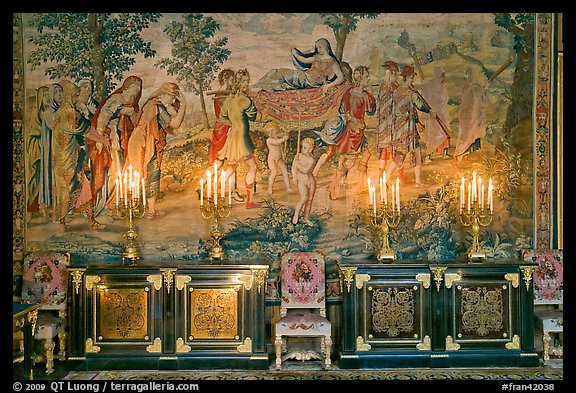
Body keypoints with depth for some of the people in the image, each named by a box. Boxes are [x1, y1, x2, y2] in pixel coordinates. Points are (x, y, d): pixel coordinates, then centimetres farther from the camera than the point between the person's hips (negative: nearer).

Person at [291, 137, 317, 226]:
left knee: (310, 200, 6)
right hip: (301, 181, -2)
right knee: (304, 197, -22)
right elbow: (293, 167, -6)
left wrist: (297, 164, -20)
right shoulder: (298, 156, -4)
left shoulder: (311, 160, -9)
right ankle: (296, 214, -3)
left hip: (311, 180, 2)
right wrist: (294, 177, -19)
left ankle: (306, 218, 21)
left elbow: (305, 170, -21)